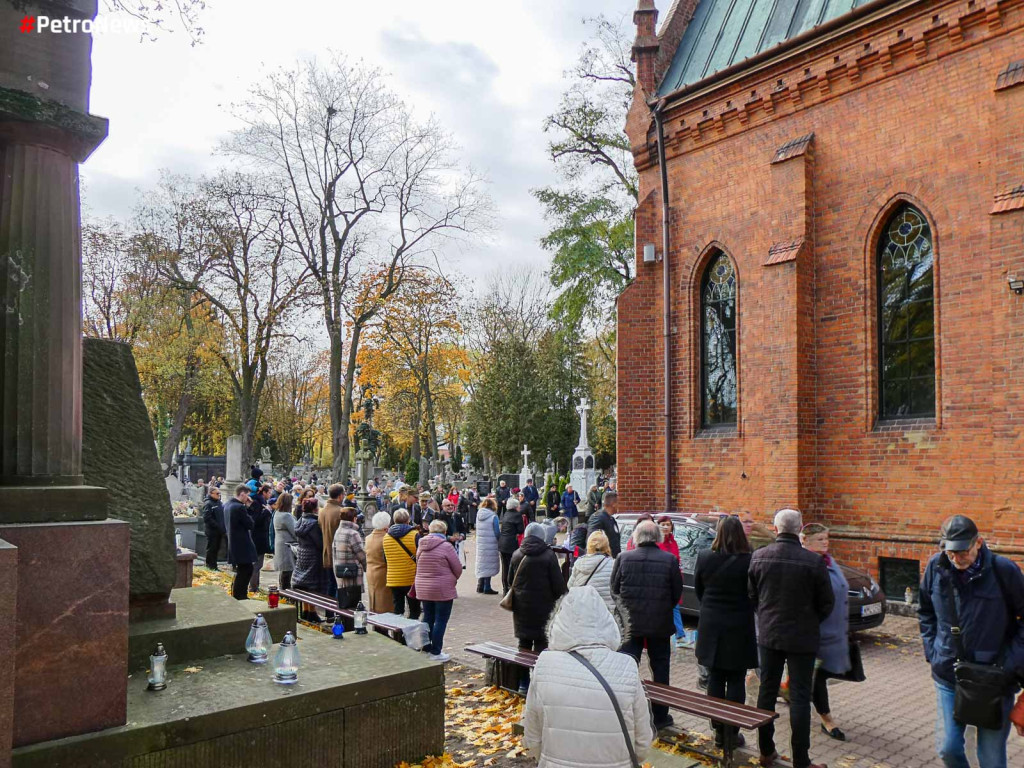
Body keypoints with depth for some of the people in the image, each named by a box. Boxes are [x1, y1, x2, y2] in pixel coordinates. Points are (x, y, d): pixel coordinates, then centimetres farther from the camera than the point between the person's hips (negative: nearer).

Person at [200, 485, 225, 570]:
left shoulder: (220, 503, 12)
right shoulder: (208, 504, -13)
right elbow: (207, 518, -19)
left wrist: (224, 528, 7)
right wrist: (217, 526, -20)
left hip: (220, 531, 7)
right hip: (212, 530, -7)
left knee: (216, 549, 14)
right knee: (211, 549, 2)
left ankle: (214, 566, 23)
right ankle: (211, 566, 12)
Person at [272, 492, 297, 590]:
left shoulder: (277, 513, 10)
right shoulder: (286, 516, -19)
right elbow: (295, 532, -17)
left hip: (279, 545, 10)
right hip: (287, 547, -9)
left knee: (283, 571, 16)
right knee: (287, 571, -5)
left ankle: (283, 589, 24)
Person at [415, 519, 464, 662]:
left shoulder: (421, 546, 5)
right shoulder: (446, 546, -13)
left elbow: (418, 567, 12)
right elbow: (458, 569, -8)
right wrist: (453, 579, 12)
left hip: (423, 589, 6)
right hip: (443, 590, -6)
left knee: (428, 619, 15)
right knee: (441, 621, 2)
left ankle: (426, 649, 21)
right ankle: (435, 653, 4)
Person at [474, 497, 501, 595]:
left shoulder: (478, 515, 4)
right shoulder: (493, 516, -12)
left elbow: (478, 530, 10)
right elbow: (497, 533, -10)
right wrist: (500, 540, 6)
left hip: (480, 544, 6)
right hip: (490, 545, -6)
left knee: (481, 564, 16)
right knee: (489, 564, 2)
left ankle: (480, 586, 23)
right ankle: (487, 588, 6)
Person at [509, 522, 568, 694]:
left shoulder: (517, 554, 1)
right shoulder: (548, 555, -12)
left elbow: (510, 581, 9)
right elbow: (558, 584, -11)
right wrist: (565, 595, 6)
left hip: (521, 607, 4)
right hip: (542, 607, -4)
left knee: (524, 642, 13)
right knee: (541, 642, 5)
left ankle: (523, 683, 16)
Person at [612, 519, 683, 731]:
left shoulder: (623, 558, -7)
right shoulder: (670, 560, -9)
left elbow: (615, 589, 2)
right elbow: (677, 593, -1)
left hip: (630, 621, 1)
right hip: (660, 624, 0)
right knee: (660, 668, 12)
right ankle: (660, 716, 20)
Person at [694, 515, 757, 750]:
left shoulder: (704, 558, -5)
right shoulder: (748, 561, -17)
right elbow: (755, 595, -7)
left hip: (711, 626, 3)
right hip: (738, 628, -3)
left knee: (715, 679, 13)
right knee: (736, 682, 8)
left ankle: (718, 730, 20)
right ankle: (732, 732, 12)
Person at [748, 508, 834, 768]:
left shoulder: (759, 557, -7)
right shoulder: (813, 561, -17)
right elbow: (826, 603, -6)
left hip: (768, 634, 3)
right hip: (802, 638, -3)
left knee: (767, 691, 14)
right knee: (799, 697, 5)